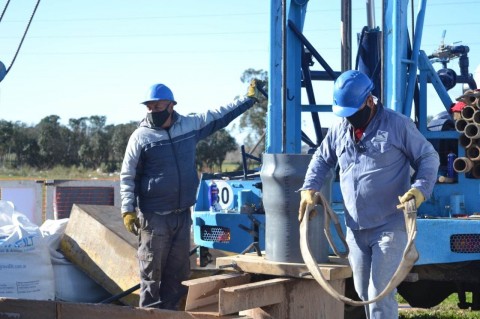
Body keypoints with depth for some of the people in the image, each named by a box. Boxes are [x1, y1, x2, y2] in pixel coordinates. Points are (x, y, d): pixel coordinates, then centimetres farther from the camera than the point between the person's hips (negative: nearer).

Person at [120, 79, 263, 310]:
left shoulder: (190, 125, 4)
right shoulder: (141, 136, -6)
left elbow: (221, 116, 17)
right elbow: (127, 176, -3)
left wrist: (249, 98, 19)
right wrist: (128, 210, -11)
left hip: (183, 214, 5)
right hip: (153, 216, -5)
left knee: (178, 271, 10)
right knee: (152, 271, -4)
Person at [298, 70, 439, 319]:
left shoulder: (398, 125, -7)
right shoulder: (339, 130, 9)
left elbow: (428, 157, -1)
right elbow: (321, 159, 23)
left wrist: (420, 189, -18)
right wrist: (309, 188, 7)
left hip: (390, 226, -6)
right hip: (355, 228, 6)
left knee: (380, 294, -10)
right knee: (364, 293, 15)